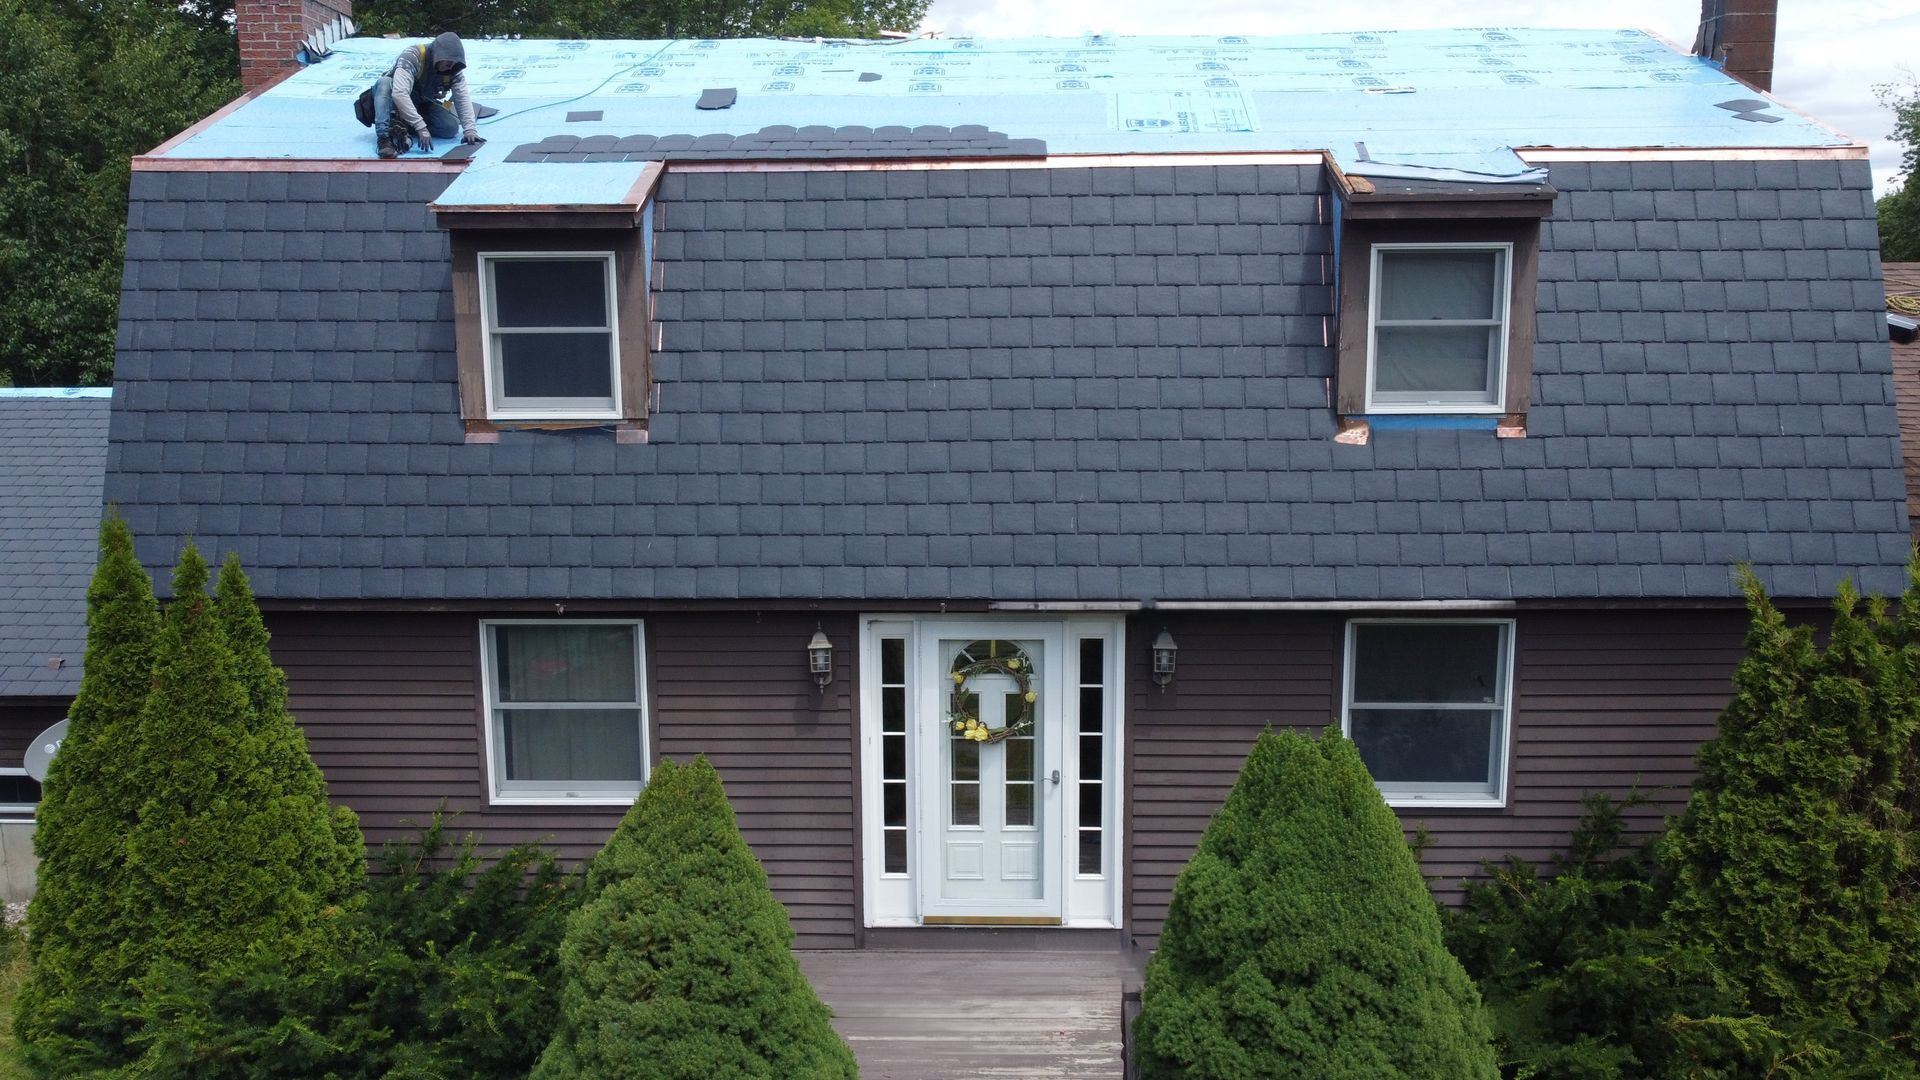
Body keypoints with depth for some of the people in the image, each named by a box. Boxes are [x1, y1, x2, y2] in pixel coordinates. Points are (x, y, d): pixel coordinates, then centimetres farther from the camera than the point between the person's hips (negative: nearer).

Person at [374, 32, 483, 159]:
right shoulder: (412, 56, -32)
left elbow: (463, 98, -18)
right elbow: (399, 93, -44)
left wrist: (469, 130, -34)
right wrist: (421, 127, -51)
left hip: (423, 106, 4)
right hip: (396, 105, -4)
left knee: (451, 127, -20)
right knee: (385, 82, -36)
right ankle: (384, 137, -45)